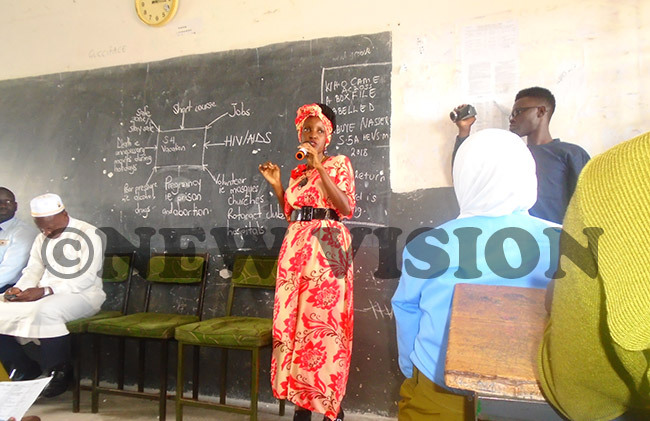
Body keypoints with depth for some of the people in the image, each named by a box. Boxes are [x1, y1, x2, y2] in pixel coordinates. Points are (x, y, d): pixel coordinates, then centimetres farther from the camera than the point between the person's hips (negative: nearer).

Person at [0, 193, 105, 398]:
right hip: (43, 296, 8)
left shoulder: (89, 234, -8)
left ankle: (58, 372, -15)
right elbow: (33, 270, 17)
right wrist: (18, 289, -6)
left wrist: (45, 291, -24)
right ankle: (24, 368, 6)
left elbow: (86, 278, -16)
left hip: (82, 295, -7)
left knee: (47, 311, -37)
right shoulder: (42, 238, 17)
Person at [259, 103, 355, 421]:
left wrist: (319, 167, -15)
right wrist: (277, 185, 11)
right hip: (295, 250, 6)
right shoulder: (296, 172, 19)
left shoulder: (339, 163, 3)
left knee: (323, 322, -8)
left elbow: (347, 208, -12)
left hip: (326, 249, -6)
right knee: (293, 322, 3)